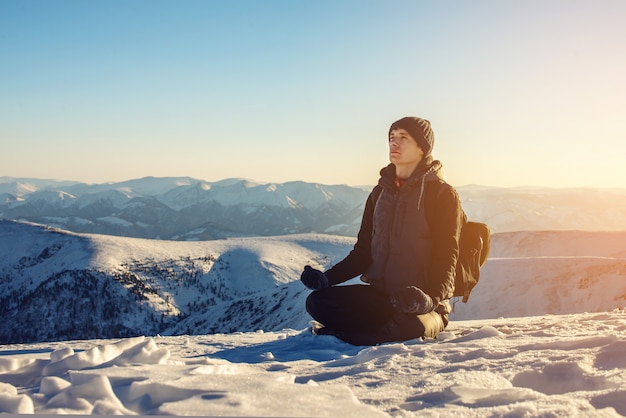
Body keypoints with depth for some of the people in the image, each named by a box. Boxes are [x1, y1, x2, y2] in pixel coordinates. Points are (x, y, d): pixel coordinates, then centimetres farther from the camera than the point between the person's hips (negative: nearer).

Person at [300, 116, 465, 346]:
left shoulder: (442, 194, -4)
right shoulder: (380, 193, 14)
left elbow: (447, 257, -10)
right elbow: (363, 251, 14)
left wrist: (432, 298, -30)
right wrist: (327, 277, -4)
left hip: (421, 303, -4)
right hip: (379, 295, 4)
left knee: (412, 325, -39)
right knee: (317, 301, -16)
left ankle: (340, 334, -14)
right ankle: (391, 331, -9)